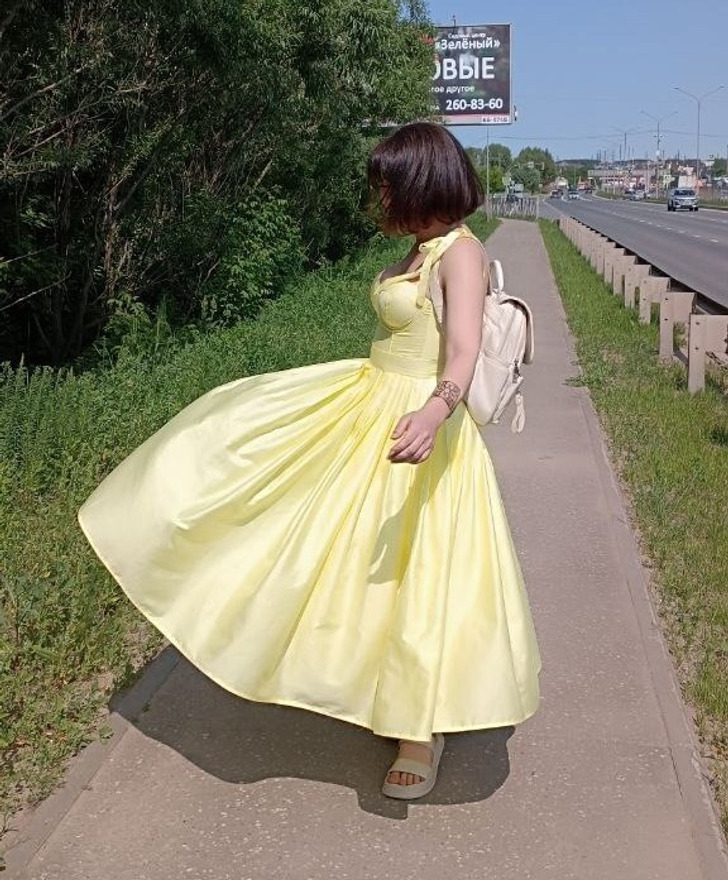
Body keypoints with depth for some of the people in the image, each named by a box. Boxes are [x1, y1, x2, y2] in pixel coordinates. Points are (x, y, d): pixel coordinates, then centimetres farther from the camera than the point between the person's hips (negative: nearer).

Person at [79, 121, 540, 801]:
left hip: (421, 426, -9)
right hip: (369, 404, 9)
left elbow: (461, 361, -31)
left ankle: (425, 729, 14)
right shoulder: (421, 248, 9)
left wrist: (433, 414, -51)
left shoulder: (462, 253, -18)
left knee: (421, 578, -1)